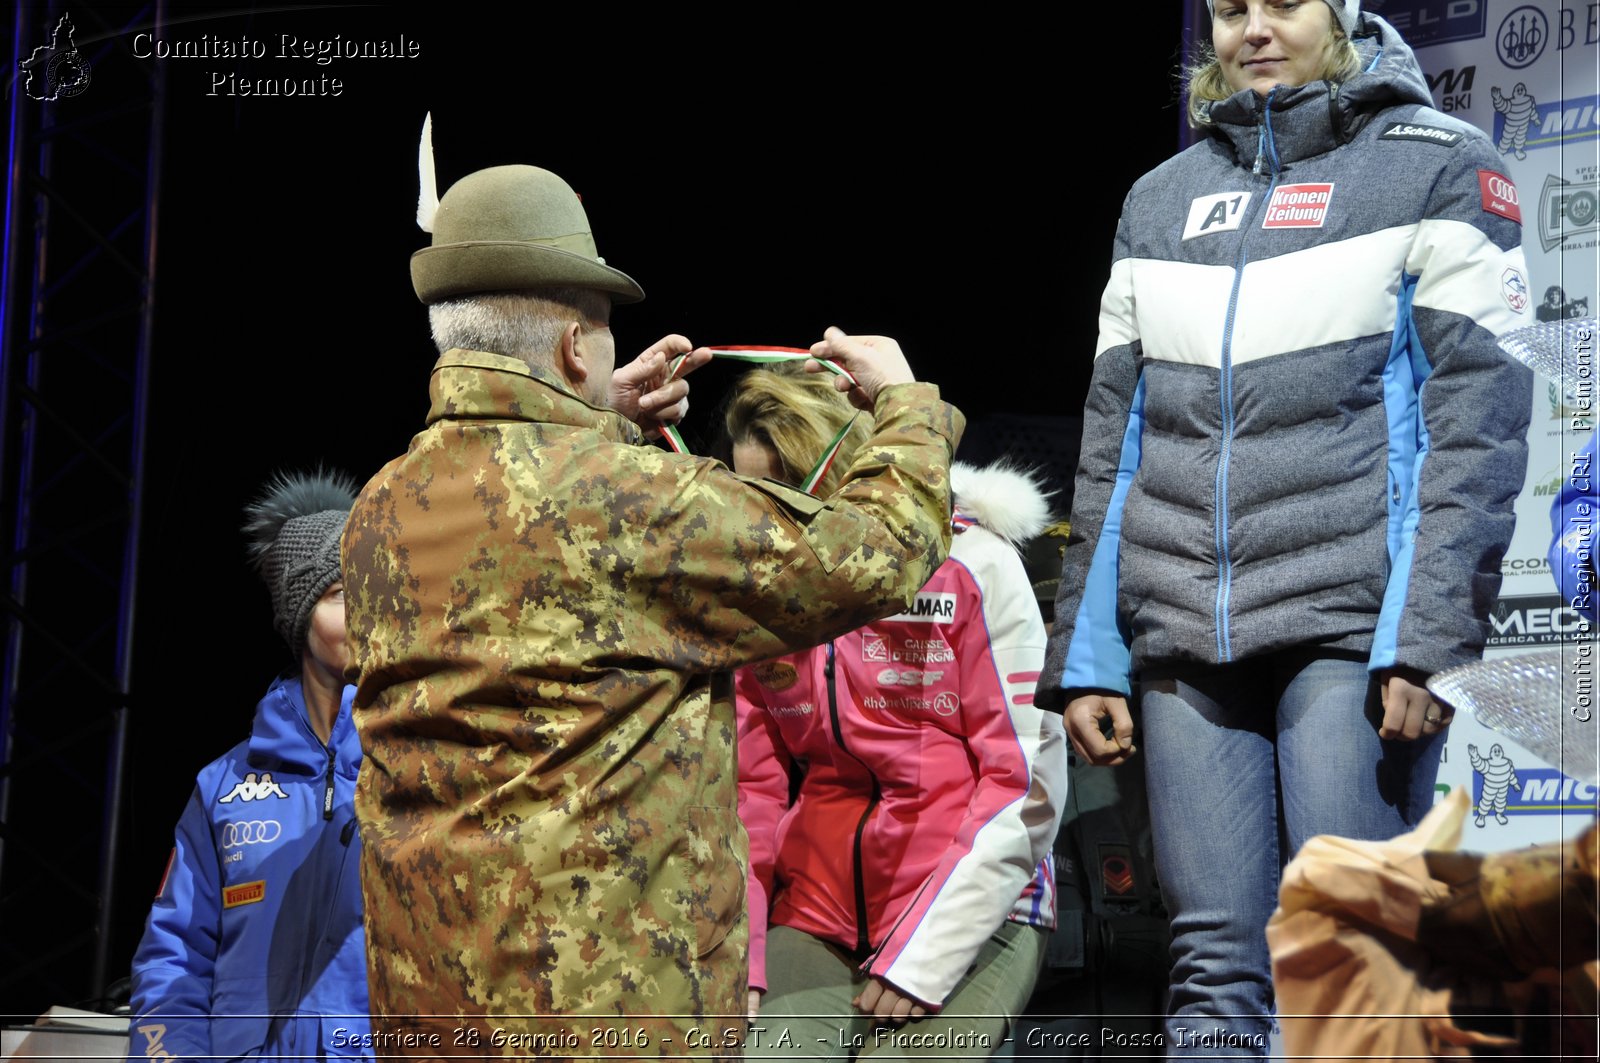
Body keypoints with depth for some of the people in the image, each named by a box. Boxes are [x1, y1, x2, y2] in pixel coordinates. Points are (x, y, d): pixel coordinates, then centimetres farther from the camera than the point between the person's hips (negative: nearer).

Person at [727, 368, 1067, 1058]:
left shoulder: (970, 564, -3)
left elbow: (1027, 786, -7)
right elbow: (751, 792, 9)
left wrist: (922, 958, -11)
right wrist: (738, 962, -4)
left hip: (971, 919, -3)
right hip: (814, 919, 3)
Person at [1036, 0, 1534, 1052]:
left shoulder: (1438, 166, 6)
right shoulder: (1162, 197, 20)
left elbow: (1480, 413, -4)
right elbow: (1113, 440, 19)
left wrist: (1429, 637, -14)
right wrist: (1083, 656, 11)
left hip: (1352, 631, -4)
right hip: (1185, 646, 4)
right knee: (1214, 971, 1)